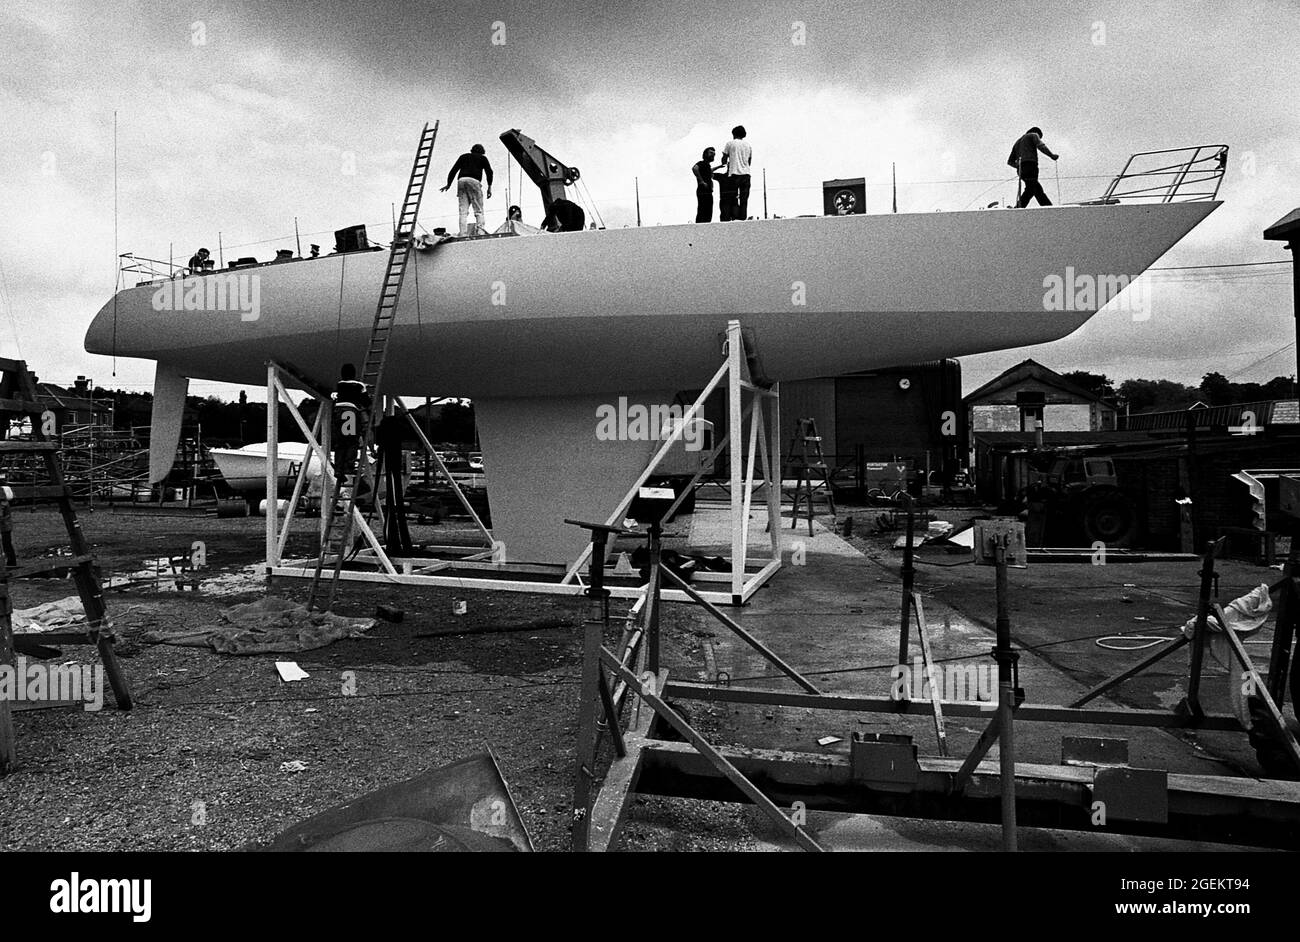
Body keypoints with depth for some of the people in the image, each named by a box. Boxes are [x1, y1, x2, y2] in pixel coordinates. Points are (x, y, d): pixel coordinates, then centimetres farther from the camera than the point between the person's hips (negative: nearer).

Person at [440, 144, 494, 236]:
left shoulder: (463, 156, 28)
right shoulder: (482, 158, 20)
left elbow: (453, 170, 24)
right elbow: (489, 171, 7)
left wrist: (448, 184, 31)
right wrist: (489, 187, 8)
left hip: (461, 181, 3)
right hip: (474, 181, -3)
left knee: (463, 211, -2)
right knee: (479, 210, -5)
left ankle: (463, 235, -13)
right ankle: (480, 231, -21)